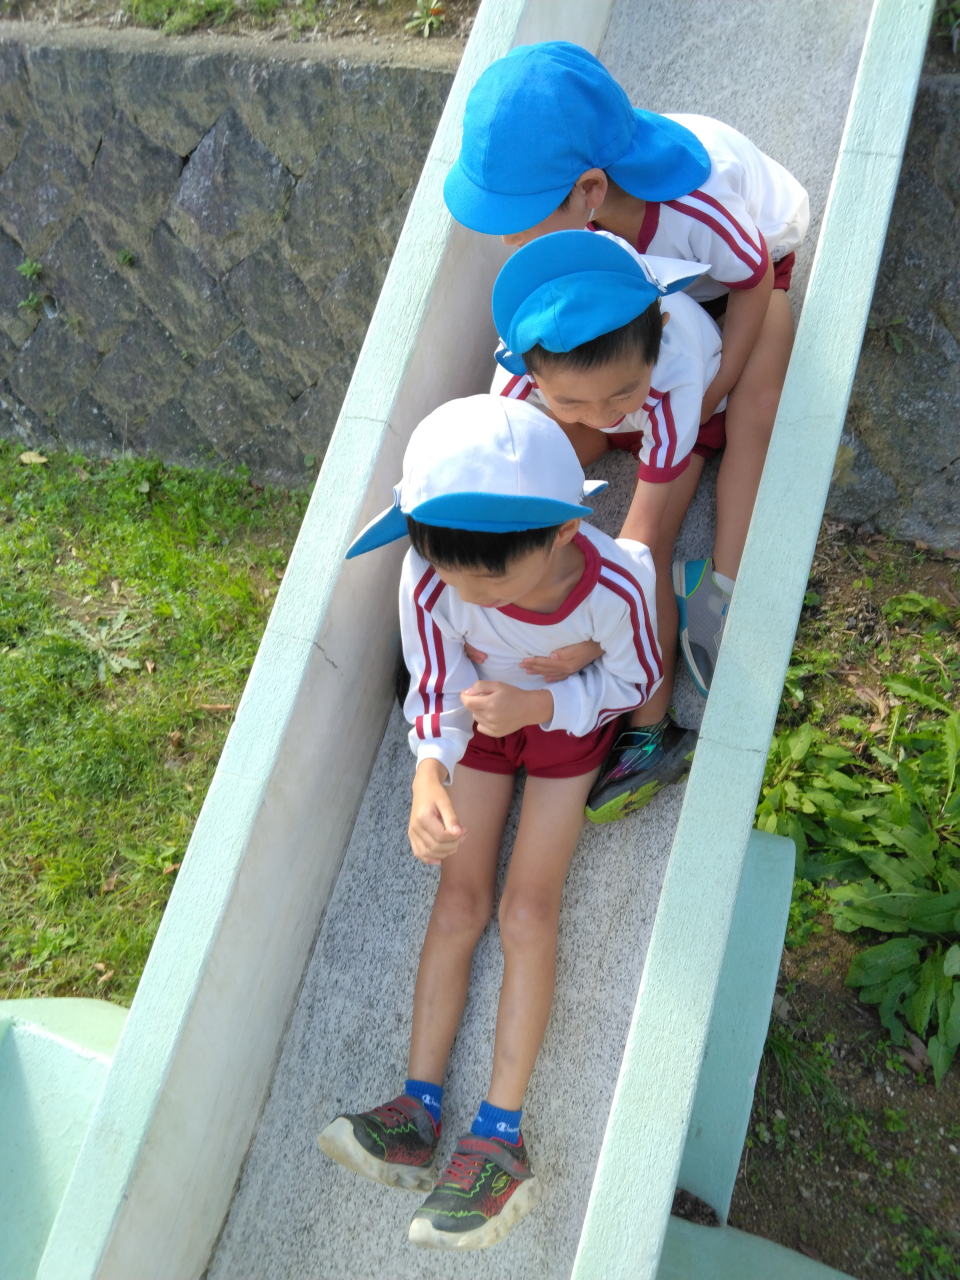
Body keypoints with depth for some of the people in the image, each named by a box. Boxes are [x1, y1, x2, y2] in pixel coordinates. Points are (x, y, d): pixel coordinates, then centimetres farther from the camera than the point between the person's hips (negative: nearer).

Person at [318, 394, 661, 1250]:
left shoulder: (615, 582, -36)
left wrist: (537, 705, -33)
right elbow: (437, 688, -18)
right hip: (485, 714, 2)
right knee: (460, 899, -2)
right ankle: (420, 1113, 5)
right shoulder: (430, 579, -32)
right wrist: (430, 772, -38)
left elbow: (637, 681, -17)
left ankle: (500, 1135, -1)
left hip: (572, 721, -2)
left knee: (528, 907, -9)